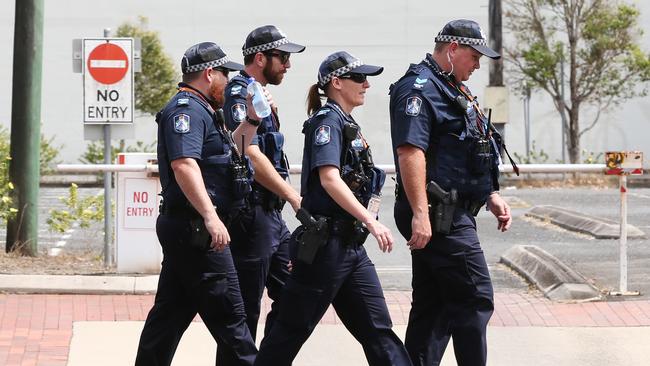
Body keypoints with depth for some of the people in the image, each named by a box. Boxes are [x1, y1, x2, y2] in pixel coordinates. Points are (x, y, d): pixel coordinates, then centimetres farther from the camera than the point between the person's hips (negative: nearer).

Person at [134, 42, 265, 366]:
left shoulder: (199, 110, 22)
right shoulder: (186, 110, -12)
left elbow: (228, 153, 34)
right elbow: (183, 163, -26)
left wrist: (251, 121, 22)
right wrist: (210, 216, -31)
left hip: (182, 229, 11)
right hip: (195, 229, -11)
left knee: (171, 311, 12)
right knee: (228, 314, -7)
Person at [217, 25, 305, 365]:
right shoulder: (239, 96, -14)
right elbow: (251, 156, -23)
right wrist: (295, 197, -24)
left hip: (271, 215, 10)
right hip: (250, 214, -10)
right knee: (245, 310, -5)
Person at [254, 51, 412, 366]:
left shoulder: (348, 124, 18)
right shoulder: (328, 121, -11)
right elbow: (329, 178, -25)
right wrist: (371, 221, -31)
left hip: (350, 245, 9)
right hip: (325, 243, -9)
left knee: (378, 330, 4)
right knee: (293, 328, -1)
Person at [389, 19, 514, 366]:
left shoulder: (453, 89, 22)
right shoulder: (419, 87, -13)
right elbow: (410, 151, -23)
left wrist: (491, 196, 25)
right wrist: (420, 213, -29)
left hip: (452, 215, 11)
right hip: (439, 216, -11)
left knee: (432, 305, 11)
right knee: (475, 300, -9)